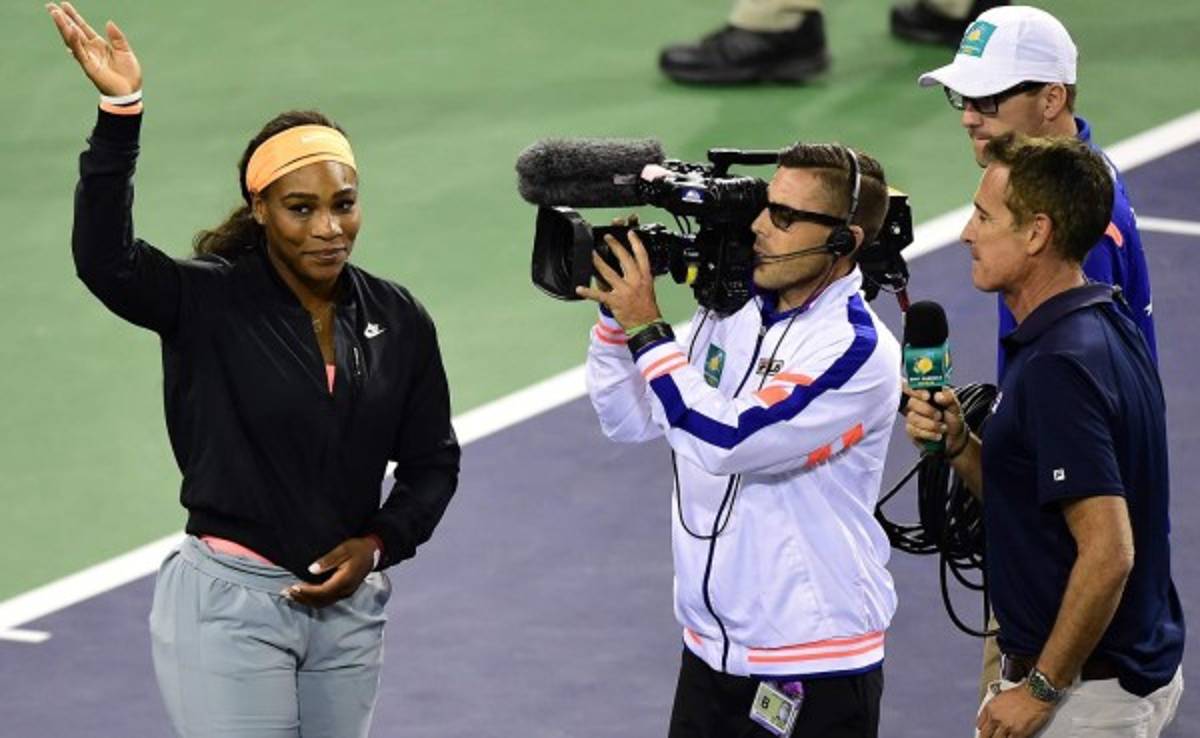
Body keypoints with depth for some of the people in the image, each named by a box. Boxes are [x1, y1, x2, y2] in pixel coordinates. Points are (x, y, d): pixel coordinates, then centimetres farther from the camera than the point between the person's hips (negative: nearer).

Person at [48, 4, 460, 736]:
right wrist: (121, 112, -37)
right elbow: (105, 258, -28)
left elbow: (432, 459, 11)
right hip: (229, 602, -4)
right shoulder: (209, 304, -9)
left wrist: (378, 543, -6)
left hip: (350, 607, 5)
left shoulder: (398, 319, 2)